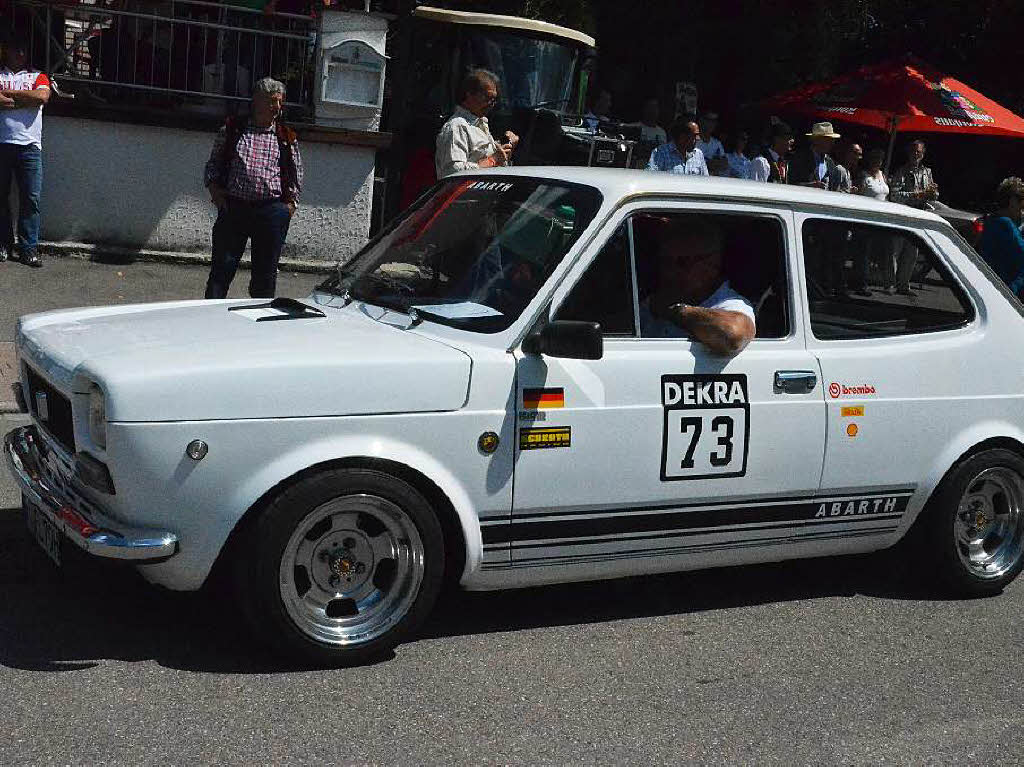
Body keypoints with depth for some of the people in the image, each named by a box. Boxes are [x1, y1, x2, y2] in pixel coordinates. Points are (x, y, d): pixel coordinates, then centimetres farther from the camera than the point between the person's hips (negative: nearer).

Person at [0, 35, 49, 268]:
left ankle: (29, 248, -2)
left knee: (31, 198, -5)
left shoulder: (37, 76, 16)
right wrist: (24, 99, -6)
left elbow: (42, 96, -6)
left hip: (29, 145, 0)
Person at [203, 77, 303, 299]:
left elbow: (297, 177, 15)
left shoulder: (287, 139, 11)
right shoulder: (231, 131, 10)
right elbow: (213, 165, 14)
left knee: (265, 273, 5)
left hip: (272, 211, 1)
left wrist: (290, 204, 4)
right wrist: (215, 191, -1)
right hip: (233, 206, -1)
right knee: (222, 268, -1)